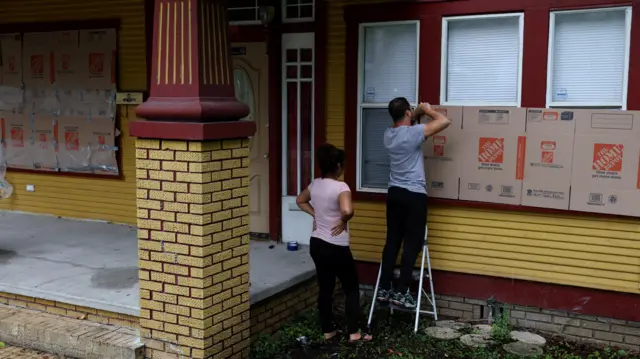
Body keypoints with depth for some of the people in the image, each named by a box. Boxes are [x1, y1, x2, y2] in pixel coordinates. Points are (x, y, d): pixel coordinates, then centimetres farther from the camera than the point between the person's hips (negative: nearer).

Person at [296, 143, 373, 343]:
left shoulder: (315, 185, 3)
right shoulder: (341, 187, -20)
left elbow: (300, 201, 21)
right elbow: (347, 210, -37)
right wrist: (343, 221, -17)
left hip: (317, 244, 7)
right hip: (336, 248, -7)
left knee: (325, 288, 16)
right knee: (352, 288, 9)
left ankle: (328, 330, 25)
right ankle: (354, 333, 11)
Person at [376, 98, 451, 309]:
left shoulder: (388, 135, 6)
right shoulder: (414, 133, -15)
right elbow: (445, 121, -13)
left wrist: (418, 113, 23)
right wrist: (427, 110, 3)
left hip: (394, 193, 7)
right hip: (414, 195, -7)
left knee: (392, 241, 11)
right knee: (412, 243, 0)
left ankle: (384, 289, 13)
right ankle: (401, 292, -1)